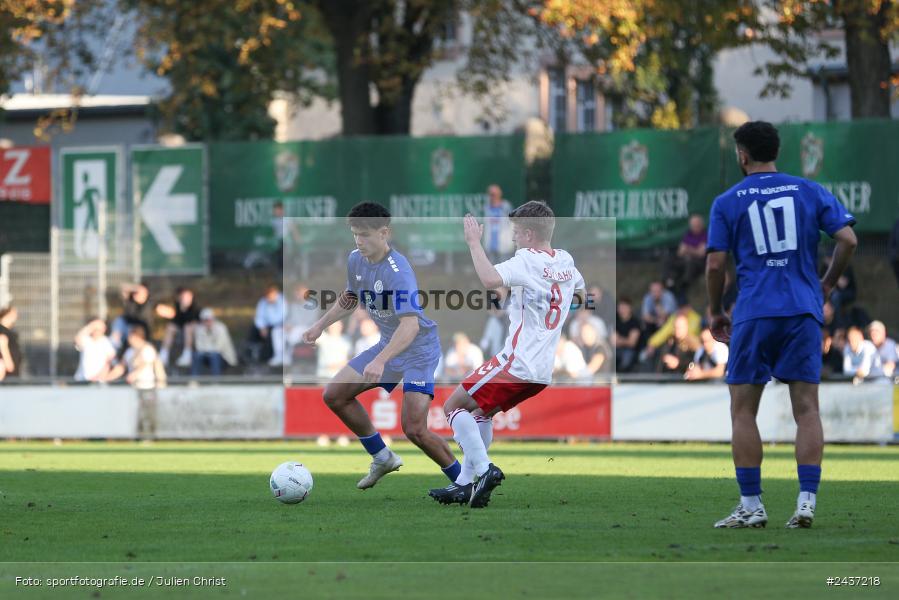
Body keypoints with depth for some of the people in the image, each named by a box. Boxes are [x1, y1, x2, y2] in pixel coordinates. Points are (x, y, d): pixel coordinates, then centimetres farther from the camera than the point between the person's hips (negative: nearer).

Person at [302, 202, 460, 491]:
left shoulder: (398, 271, -29)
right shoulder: (356, 259, -3)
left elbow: (410, 326, -38)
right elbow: (349, 298, 19)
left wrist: (380, 360, -48)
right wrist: (321, 325, 9)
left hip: (418, 349, -9)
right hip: (388, 345, 9)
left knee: (414, 429, -19)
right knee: (334, 395, 7)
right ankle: (382, 458, 22)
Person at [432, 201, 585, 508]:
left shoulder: (527, 260, -16)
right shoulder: (565, 260, 10)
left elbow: (490, 279, -34)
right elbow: (580, 293, 29)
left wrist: (474, 243, -23)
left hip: (517, 363, -9)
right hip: (542, 370, 9)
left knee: (454, 407, 2)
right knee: (480, 412, 25)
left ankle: (484, 470, -12)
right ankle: (466, 485, 22)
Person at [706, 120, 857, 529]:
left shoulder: (727, 203, 4)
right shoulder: (810, 192, 8)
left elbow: (715, 265, 0)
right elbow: (848, 240, 1)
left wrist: (715, 313, 15)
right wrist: (827, 284, 16)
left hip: (754, 313, -2)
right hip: (803, 311, 2)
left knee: (743, 410, 5)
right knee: (806, 408, 2)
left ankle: (751, 506, 2)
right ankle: (806, 501, -7)